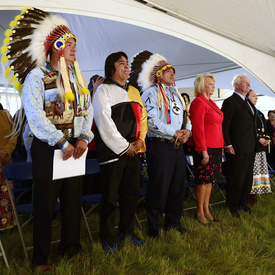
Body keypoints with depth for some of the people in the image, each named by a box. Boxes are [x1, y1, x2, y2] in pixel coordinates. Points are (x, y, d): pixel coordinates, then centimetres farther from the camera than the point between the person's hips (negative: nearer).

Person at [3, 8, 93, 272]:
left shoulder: (76, 76, 12)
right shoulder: (36, 76, -7)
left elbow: (86, 109, 7)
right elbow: (35, 117, -16)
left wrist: (83, 138, -8)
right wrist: (62, 143, -18)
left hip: (74, 148, 5)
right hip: (48, 149, -5)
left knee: (73, 200, 12)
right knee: (45, 203, 3)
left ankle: (71, 248, 29)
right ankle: (40, 258, 18)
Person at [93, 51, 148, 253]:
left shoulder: (134, 92, 18)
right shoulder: (104, 90, -3)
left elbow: (142, 117, 16)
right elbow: (104, 123, -12)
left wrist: (140, 140, -1)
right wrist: (124, 147, -13)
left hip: (133, 151, 7)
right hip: (113, 152, -7)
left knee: (132, 194, 12)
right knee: (110, 197, 0)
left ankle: (127, 232, 28)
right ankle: (108, 239, 12)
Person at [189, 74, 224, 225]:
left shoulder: (211, 103, 17)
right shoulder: (198, 102, -11)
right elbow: (197, 128, -17)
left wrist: (221, 146, 15)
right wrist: (203, 150, -20)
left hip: (215, 147, 9)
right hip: (205, 148, -9)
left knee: (210, 179, 12)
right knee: (203, 180, -2)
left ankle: (206, 210, 21)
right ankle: (199, 213, 10)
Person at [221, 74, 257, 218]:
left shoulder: (248, 102, 16)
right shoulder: (230, 102, -11)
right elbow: (224, 126, -15)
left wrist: (256, 141, 15)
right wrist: (228, 145, -19)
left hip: (250, 148, 9)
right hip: (237, 149, -9)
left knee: (248, 178, 16)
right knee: (237, 179, 1)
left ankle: (243, 203, 31)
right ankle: (232, 207, 16)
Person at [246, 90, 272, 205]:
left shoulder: (260, 114, 21)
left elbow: (265, 129, 23)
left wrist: (267, 139, 4)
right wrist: (259, 139, -14)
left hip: (261, 147, 9)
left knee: (259, 170, 6)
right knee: (251, 171, -9)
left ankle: (254, 195, 12)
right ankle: (249, 196, -5)